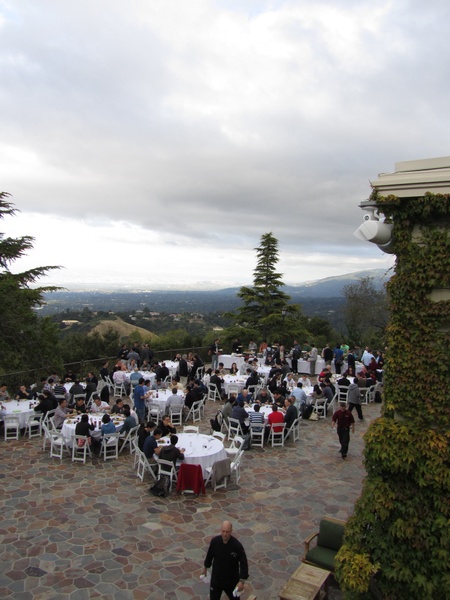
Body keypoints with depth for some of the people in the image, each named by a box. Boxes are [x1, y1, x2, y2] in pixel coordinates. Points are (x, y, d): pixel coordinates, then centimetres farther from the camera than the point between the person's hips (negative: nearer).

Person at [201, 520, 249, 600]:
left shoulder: (237, 545, -25)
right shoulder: (215, 541, -17)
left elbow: (243, 563, -21)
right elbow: (210, 554, 1)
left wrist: (242, 581, -26)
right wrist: (205, 567, 14)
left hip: (231, 579, -1)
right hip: (216, 578, 1)